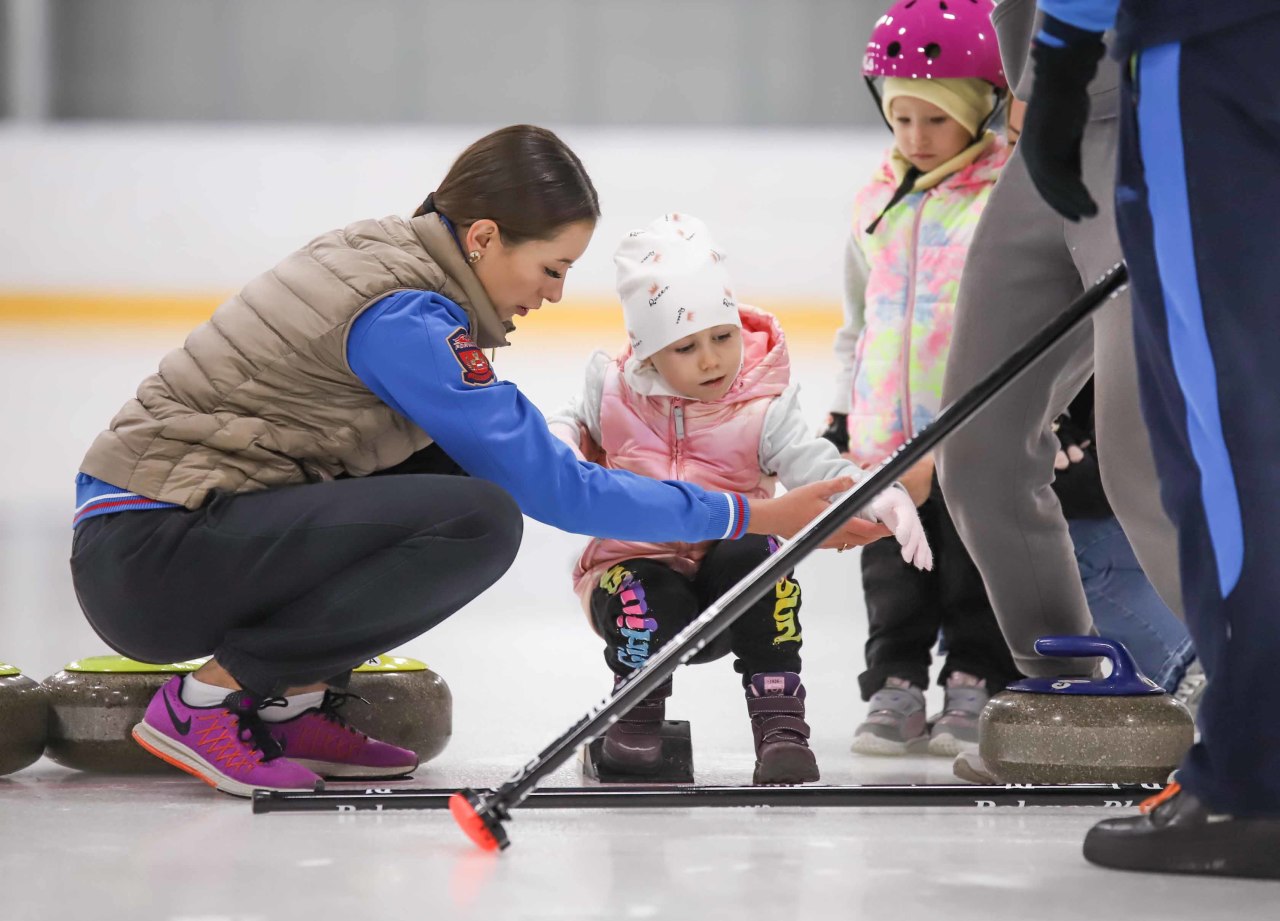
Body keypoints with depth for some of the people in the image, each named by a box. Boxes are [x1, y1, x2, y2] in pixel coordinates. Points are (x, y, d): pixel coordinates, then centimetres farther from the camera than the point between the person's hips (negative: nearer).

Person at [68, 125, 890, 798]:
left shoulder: (381, 252, 10)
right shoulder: (401, 318, -18)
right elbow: (552, 489, -16)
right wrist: (745, 516, -10)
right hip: (146, 560, -10)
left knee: (459, 474, 8)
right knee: (479, 521, -22)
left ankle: (293, 702, 8)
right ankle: (209, 696, -12)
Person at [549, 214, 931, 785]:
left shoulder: (762, 410, -10)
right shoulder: (615, 392, -4)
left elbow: (813, 466, -23)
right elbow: (573, 425, 16)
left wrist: (879, 499, -44)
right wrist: (557, 444, -10)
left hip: (724, 578, 0)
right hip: (633, 563, 0)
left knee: (757, 554, -33)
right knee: (649, 604, -36)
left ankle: (780, 723, -23)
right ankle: (637, 714, -1)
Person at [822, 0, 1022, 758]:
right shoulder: (879, 204, 10)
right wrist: (844, 418, 15)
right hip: (886, 438, 5)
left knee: (976, 578, 5)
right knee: (893, 582, 11)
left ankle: (976, 685, 16)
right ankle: (896, 686, 21)